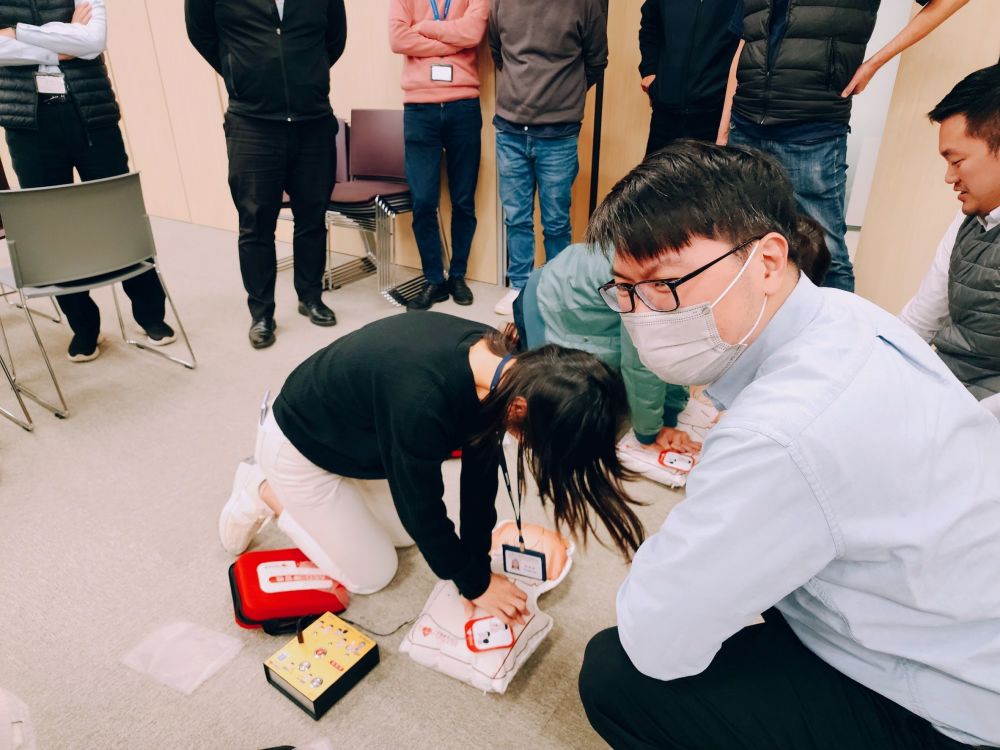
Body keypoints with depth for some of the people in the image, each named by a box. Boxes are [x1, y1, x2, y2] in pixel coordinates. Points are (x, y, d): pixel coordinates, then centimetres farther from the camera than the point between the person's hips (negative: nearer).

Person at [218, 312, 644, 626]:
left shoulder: (499, 362, -20)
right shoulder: (422, 403, -44)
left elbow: (480, 468, -9)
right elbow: (421, 507, -28)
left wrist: (478, 564, -6)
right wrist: (475, 584, -13)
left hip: (351, 432, 7)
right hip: (300, 448, -7)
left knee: (406, 534, 18)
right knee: (373, 574, 5)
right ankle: (266, 492, 16)